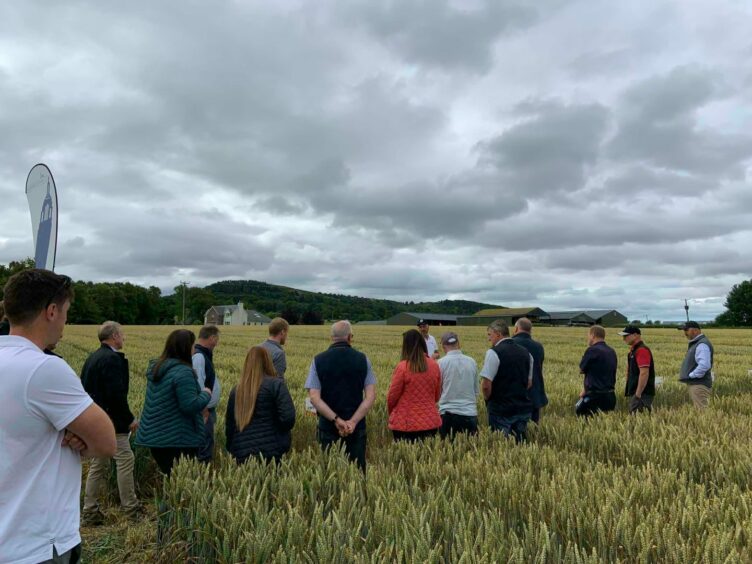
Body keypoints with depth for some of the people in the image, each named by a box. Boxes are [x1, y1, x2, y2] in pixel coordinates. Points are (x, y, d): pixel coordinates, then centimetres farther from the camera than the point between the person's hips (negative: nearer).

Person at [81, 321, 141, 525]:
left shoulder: (93, 357, 12)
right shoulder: (112, 358, -17)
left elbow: (86, 388, 17)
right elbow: (116, 394, -23)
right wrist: (130, 419, -14)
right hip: (111, 421, -10)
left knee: (98, 464, 15)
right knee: (125, 460, 0)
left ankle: (90, 512, 21)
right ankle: (131, 509, 8)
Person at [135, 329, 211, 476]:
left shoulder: (155, 367, 9)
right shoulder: (182, 372, -20)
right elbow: (190, 406, -23)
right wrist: (206, 394, -7)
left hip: (155, 436, 9)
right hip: (178, 439, -8)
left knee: (168, 477, 16)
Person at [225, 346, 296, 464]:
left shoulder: (236, 389, 8)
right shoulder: (275, 384, -6)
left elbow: (229, 425, 15)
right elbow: (288, 418, -14)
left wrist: (232, 451, 26)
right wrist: (275, 433, 6)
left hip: (241, 453, 5)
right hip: (271, 451, -4)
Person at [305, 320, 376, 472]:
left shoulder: (319, 360, -4)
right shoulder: (362, 359, -3)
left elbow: (314, 397, -12)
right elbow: (371, 396, -9)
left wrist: (336, 419, -13)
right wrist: (353, 421, -12)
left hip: (328, 426, 0)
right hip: (356, 427, 0)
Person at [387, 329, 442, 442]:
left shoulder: (403, 367, -14)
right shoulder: (434, 365, -1)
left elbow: (392, 396, -6)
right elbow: (437, 396, 10)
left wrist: (391, 413, 14)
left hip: (406, 424, -4)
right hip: (431, 422, 4)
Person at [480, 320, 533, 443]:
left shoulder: (494, 352, -13)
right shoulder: (526, 353, 8)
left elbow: (486, 385, -17)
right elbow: (529, 383, 17)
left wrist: (488, 399, 1)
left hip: (501, 410, -6)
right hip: (524, 408, 6)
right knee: (521, 443, 13)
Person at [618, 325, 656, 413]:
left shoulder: (642, 350, -16)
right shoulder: (634, 350, 16)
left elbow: (644, 373, -24)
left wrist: (638, 394, -24)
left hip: (642, 393, -10)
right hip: (635, 392, 10)